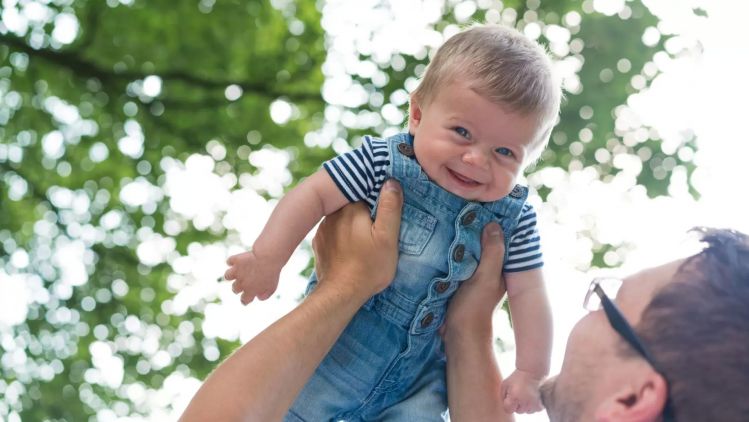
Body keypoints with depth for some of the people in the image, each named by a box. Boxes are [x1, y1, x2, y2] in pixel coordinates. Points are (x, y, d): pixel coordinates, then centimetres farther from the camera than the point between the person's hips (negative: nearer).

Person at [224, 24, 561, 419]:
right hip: (340, 342, -2)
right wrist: (268, 258, -27)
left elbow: (527, 292, -5)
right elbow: (314, 195, -18)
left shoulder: (513, 219, -10)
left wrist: (530, 372, -9)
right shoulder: (381, 163, -18)